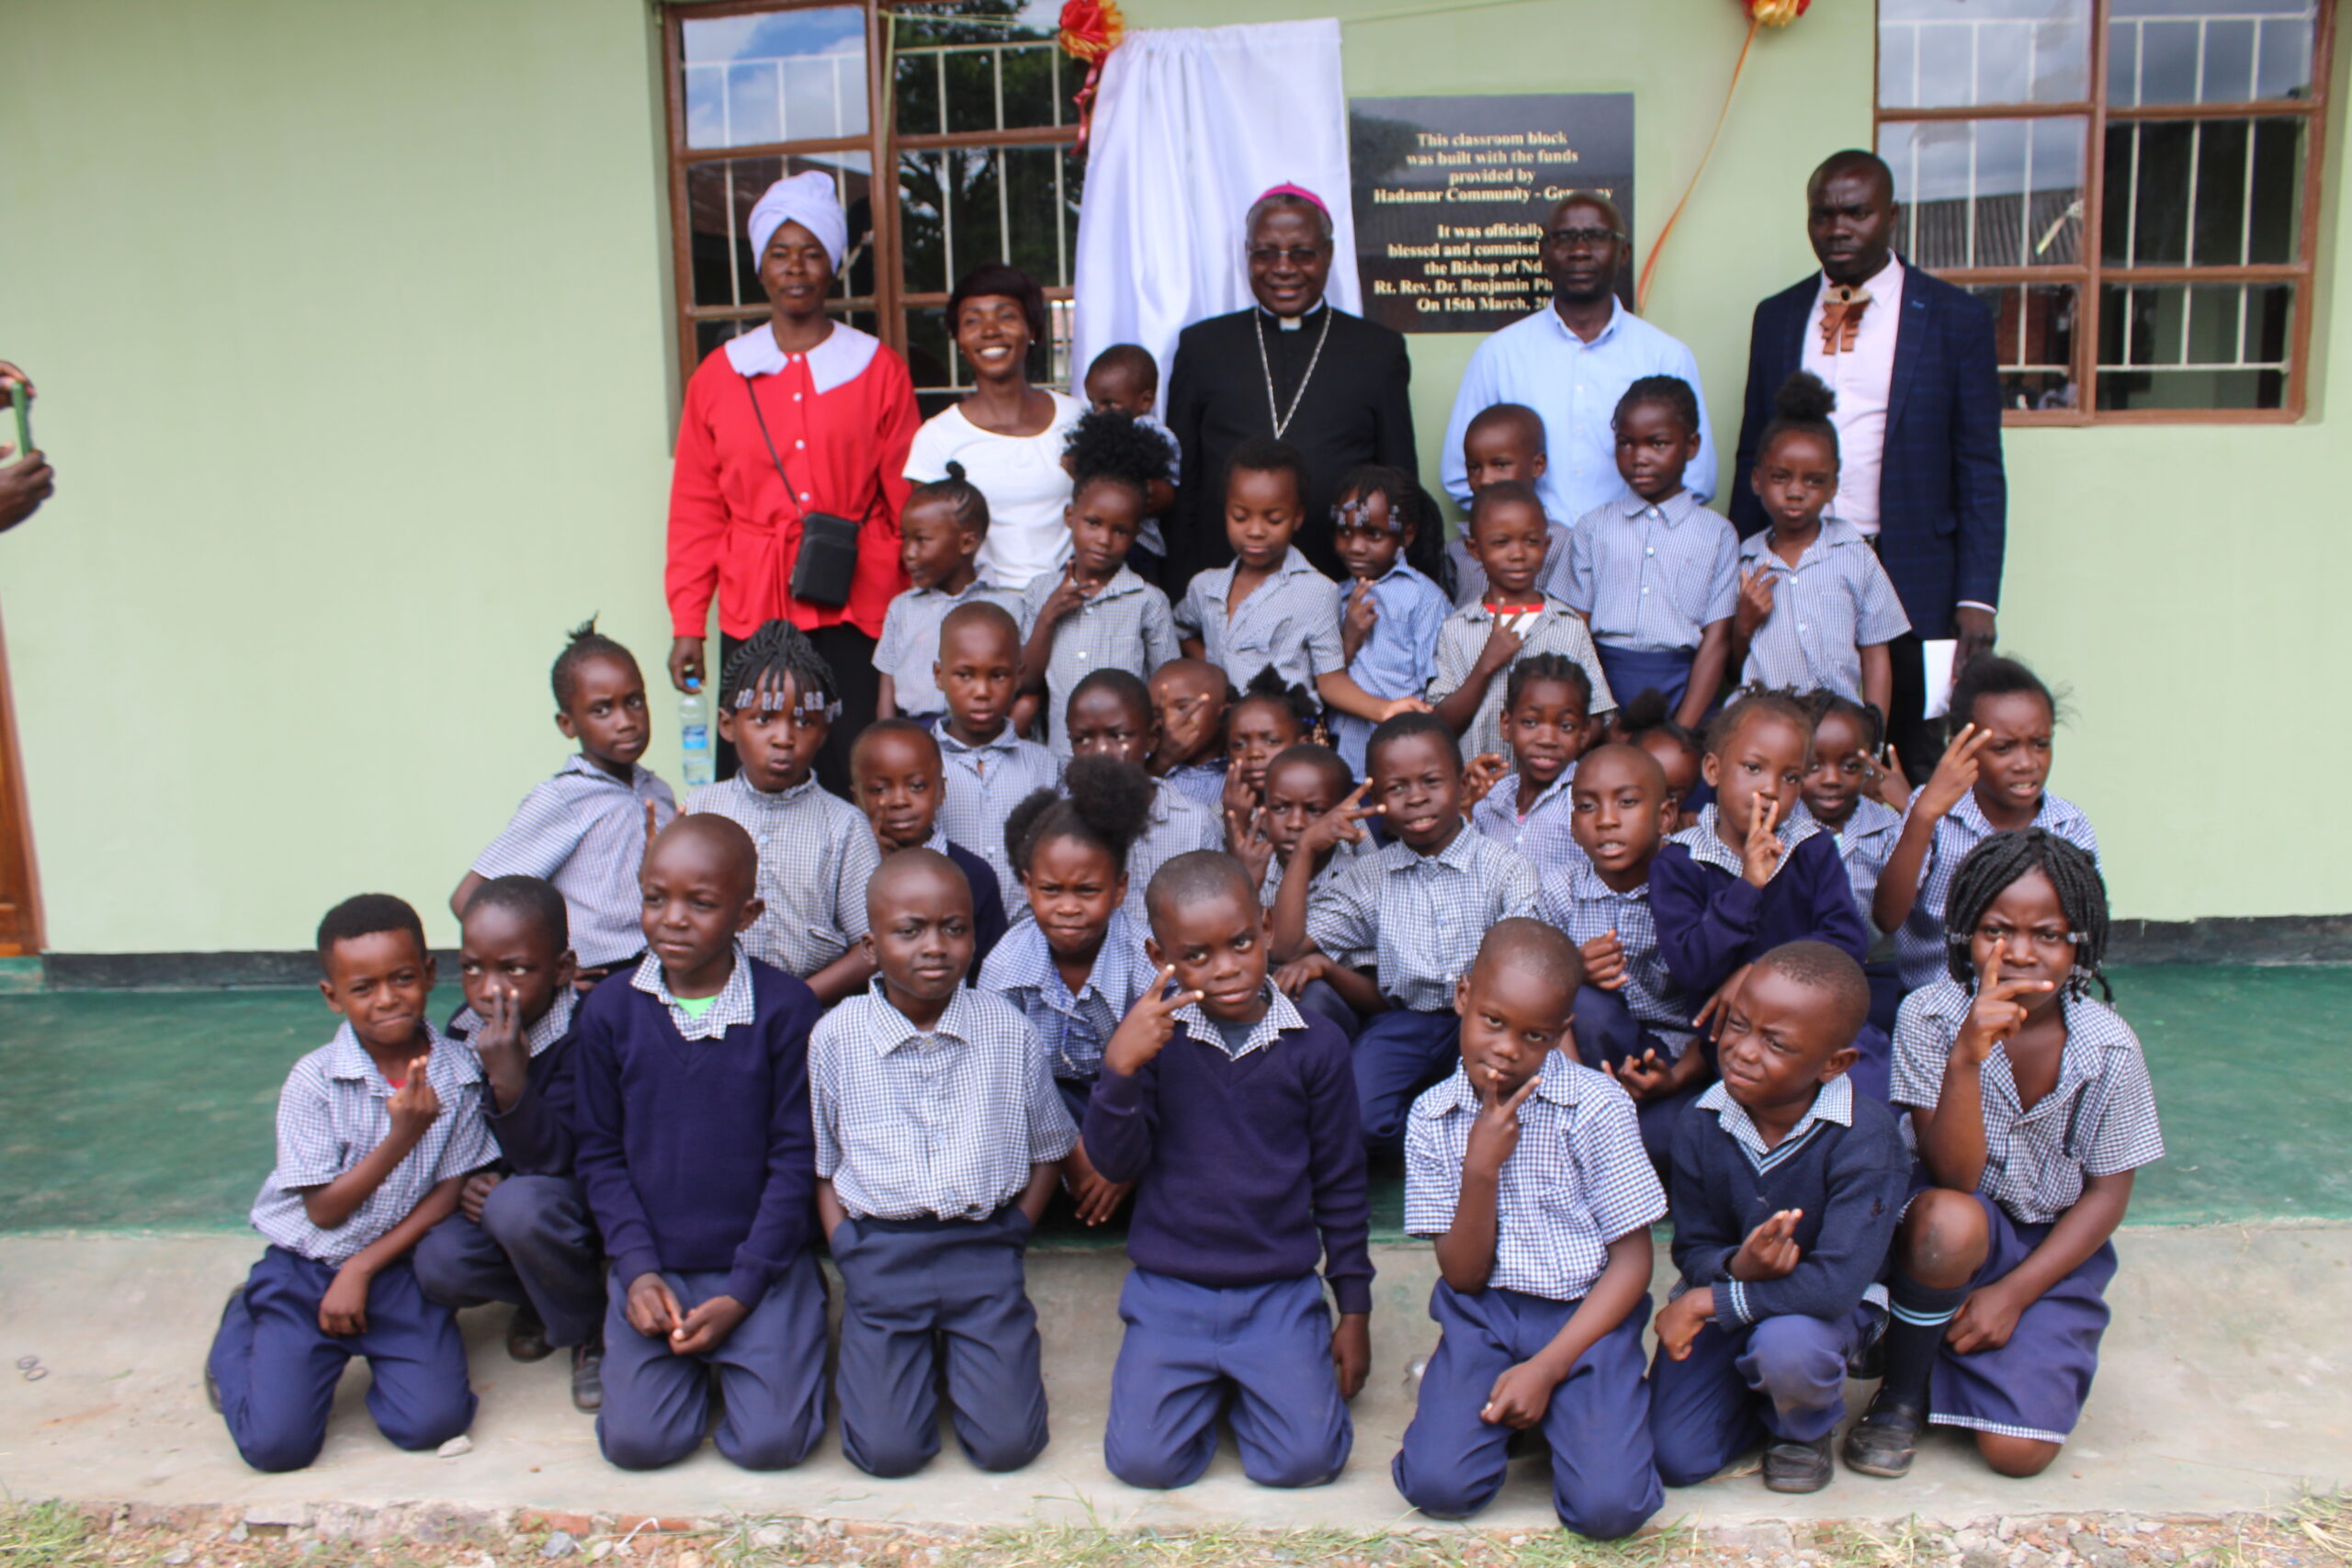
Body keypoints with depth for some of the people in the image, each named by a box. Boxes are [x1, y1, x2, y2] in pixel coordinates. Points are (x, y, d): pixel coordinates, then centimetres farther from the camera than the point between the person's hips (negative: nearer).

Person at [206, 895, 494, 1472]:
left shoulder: (459, 1071, -8)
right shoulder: (314, 1079, -13)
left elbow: (450, 1191, -4)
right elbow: (324, 1209, -12)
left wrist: (363, 1268, -11)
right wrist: (401, 1137, -26)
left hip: (398, 1268, 1)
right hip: (306, 1268, -1)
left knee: (434, 1422, -14)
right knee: (276, 1443, -10)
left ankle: (369, 1351, 18)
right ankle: (243, 1327, 21)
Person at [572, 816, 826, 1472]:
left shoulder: (786, 1007, -10)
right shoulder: (610, 1010, -2)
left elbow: (795, 1156, -7)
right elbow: (601, 1153, 4)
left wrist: (742, 1291, -11)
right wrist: (638, 1268, -8)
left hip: (764, 1268, -2)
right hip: (655, 1268, 2)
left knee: (771, 1440, -13)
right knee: (636, 1441, -11)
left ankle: (737, 1354, 18)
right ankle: (695, 1362, 19)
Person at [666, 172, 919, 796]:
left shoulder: (880, 370, 7)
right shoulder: (719, 375, 10)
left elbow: (910, 503, 7)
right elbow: (695, 510, 11)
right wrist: (686, 623, 5)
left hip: (857, 608, -1)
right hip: (753, 610, 1)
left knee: (859, 783, -5)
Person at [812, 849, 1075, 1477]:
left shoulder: (1009, 1032, -1)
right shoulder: (836, 1037, -2)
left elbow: (1048, 1150, 10)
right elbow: (820, 1164, 7)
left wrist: (1009, 1235, 0)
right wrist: (848, 1250, -3)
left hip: (985, 1251, 0)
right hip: (880, 1253, 0)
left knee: (1009, 1444, -8)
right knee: (888, 1451, -9)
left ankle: (962, 1356, 22)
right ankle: (918, 1358, 22)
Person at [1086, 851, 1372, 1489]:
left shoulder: (1315, 1045, -4)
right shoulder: (1153, 1033, -5)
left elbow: (1340, 1185, 5)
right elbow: (1116, 1163, -10)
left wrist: (1355, 1308, 7)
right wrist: (1120, 1067, -27)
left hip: (1281, 1293, 0)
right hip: (1168, 1291, 0)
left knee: (1307, 1457, -15)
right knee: (1143, 1459, -13)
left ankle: (1248, 1383, 16)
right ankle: (1207, 1386, 17)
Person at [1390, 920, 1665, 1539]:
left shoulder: (1597, 1107, -10)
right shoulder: (1432, 1118, -2)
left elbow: (1633, 1260, -6)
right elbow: (1463, 1276, -4)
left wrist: (1547, 1367, -14)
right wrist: (1481, 1168, -20)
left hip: (1585, 1316, -1)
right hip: (1482, 1315, 2)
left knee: (1608, 1506, -20)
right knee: (1436, 1485, -19)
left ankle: (1557, 1404, 9)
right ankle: (1484, 1398, 11)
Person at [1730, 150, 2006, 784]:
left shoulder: (1954, 317, 3)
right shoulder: (1777, 316, 12)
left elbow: (1979, 470, 1)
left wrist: (1977, 597, -7)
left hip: (1911, 582, -2)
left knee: (1913, 774, 3)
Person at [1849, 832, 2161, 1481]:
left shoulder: (2109, 1048, -12)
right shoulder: (1930, 1017, -18)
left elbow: (2108, 1193, -3)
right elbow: (1953, 1175, -24)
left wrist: (2014, 1292, -12)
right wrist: (1966, 1055, -39)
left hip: (2055, 1249, 1)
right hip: (1954, 1233, -1)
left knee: (2018, 1449, -16)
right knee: (1948, 1220, -39)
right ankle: (1900, 1393, -11)